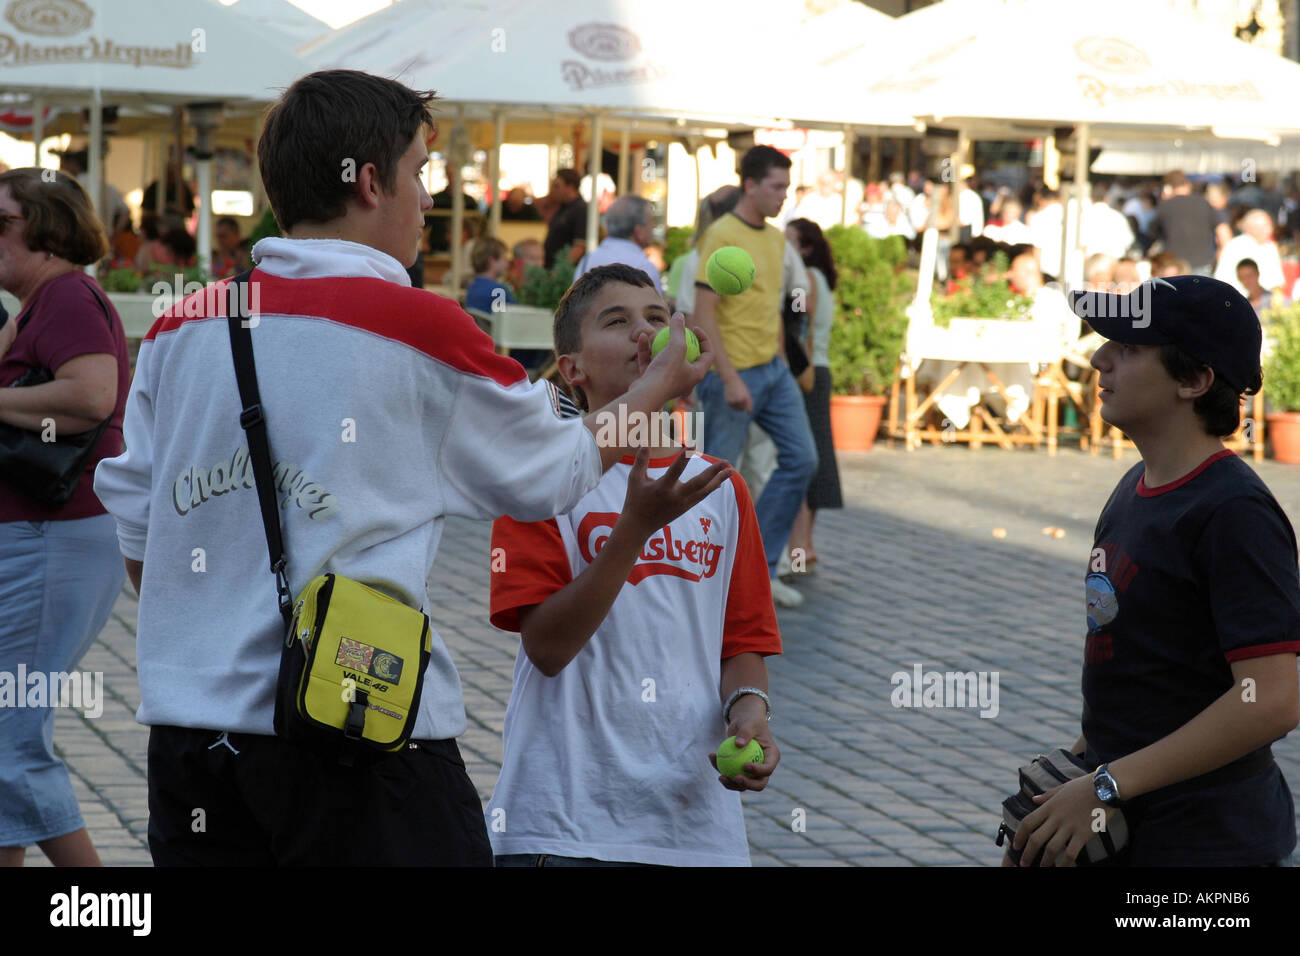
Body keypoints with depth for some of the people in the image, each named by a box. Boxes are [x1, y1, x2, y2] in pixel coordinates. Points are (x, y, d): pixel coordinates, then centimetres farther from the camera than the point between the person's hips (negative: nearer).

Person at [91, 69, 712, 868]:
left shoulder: (179, 327, 6)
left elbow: (135, 530, 14)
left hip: (185, 721, 5)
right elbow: (553, 476, 6)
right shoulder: (420, 326, -8)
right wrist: (660, 387, 23)